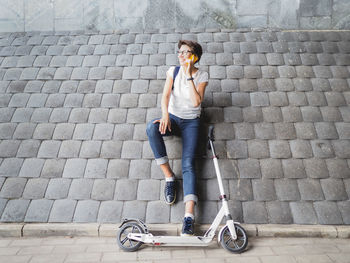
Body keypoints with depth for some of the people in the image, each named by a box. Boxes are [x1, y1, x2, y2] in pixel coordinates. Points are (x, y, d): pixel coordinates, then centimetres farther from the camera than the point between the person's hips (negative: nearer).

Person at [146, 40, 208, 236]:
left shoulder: (202, 76, -3)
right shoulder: (173, 71, 3)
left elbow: (196, 102, -18)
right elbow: (166, 95, -9)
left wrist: (189, 76, -20)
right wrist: (165, 115, -28)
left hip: (191, 122, -2)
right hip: (173, 118, 2)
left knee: (188, 164, -21)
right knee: (152, 127, -34)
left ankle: (189, 215, -30)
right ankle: (169, 176, -22)